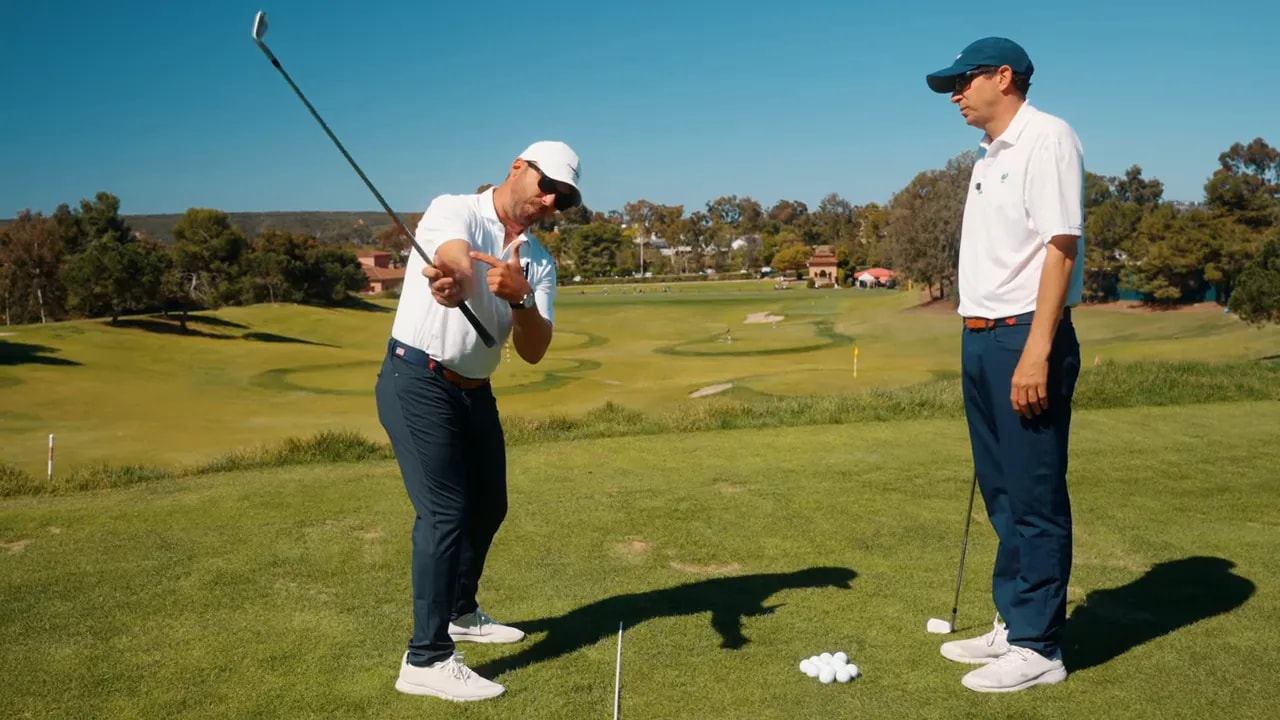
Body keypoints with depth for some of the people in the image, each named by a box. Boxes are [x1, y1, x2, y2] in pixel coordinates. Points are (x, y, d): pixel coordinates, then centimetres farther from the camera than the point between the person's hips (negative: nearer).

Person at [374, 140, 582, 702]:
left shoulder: (538, 261, 6)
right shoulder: (453, 210, -10)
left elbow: (534, 351, -6)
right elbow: (458, 261, -35)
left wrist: (518, 299, -27)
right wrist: (459, 278, -59)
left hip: (475, 392, 8)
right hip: (418, 382, -8)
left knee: (487, 507, 18)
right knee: (444, 513, -14)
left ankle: (460, 614, 40)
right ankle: (427, 659, -6)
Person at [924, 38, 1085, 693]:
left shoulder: (1046, 139, -9)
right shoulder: (988, 155, 18)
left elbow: (1061, 245, -16)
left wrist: (1036, 350, -22)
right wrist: (980, 337, 13)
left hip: (1026, 338, -9)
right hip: (982, 337, 9)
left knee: (1035, 497, -2)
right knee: (1002, 492, 14)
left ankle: (1038, 647, 8)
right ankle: (1013, 623, 25)